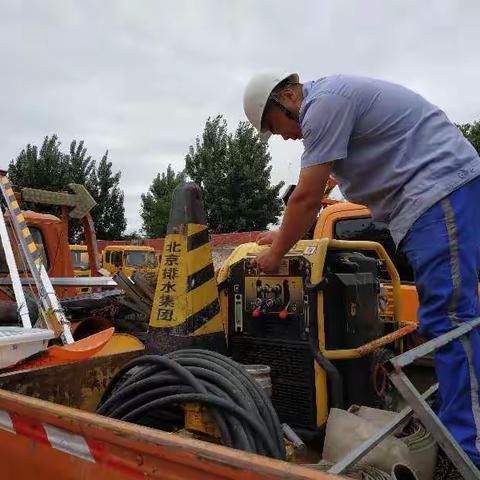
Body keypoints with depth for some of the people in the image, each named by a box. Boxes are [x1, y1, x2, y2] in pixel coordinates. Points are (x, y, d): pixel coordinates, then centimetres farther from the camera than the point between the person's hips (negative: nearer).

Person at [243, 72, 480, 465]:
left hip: (441, 189, -10)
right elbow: (313, 194, 27)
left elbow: (307, 199, -14)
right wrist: (284, 235, 25)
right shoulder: (330, 101, 21)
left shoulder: (323, 104, -12)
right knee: (442, 317, 11)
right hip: (434, 196, 10)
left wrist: (276, 253, -1)